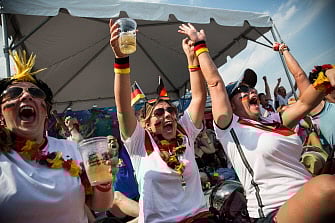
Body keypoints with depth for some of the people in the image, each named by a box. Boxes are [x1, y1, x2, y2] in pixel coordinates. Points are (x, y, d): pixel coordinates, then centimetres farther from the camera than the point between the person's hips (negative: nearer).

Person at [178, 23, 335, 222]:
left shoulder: (274, 122, 18)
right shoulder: (230, 128, -2)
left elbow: (305, 103, 15)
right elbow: (215, 82, -5)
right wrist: (200, 46, 2)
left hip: (309, 198, 7)